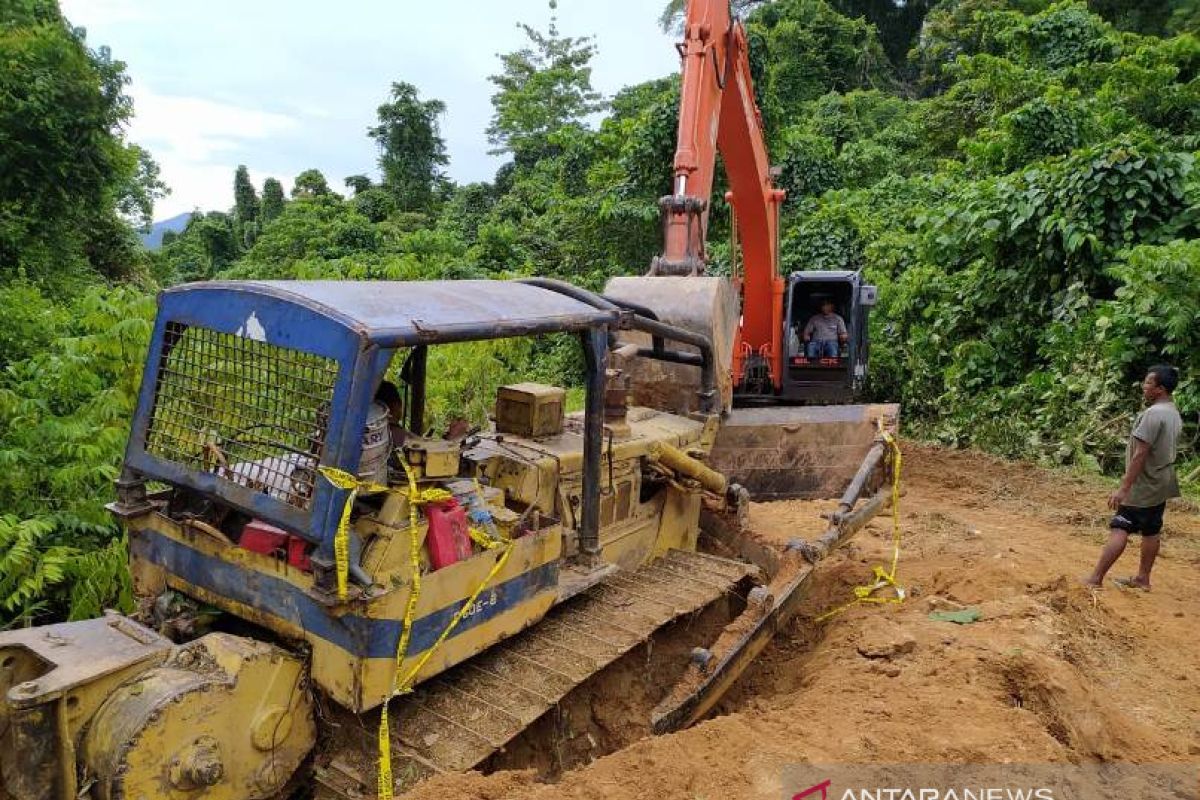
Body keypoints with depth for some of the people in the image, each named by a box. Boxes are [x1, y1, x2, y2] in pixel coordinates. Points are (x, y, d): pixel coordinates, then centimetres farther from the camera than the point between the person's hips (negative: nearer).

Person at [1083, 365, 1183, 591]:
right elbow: (1165, 451, 16)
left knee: (1119, 530, -8)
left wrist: (1123, 488, -21)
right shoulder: (1174, 414, 10)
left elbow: (1140, 455, -23)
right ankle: (1142, 578, 24)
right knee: (1151, 532, 15)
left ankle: (1095, 579, -7)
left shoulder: (1153, 414, -21)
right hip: (1162, 486, 9)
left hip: (1143, 487, -9)